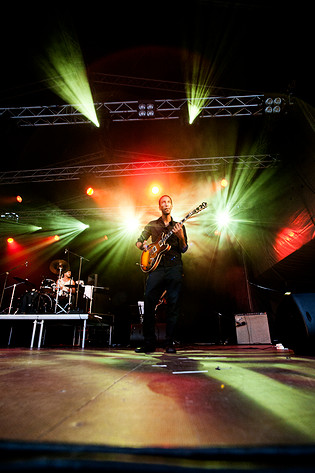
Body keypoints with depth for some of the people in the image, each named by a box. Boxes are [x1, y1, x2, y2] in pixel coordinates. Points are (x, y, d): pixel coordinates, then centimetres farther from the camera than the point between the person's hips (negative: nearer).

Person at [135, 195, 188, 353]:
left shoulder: (179, 226, 16)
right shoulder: (152, 225, 17)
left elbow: (184, 249, 8)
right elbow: (139, 242, 16)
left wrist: (180, 236, -11)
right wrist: (145, 247, -6)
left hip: (174, 267, 0)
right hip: (157, 267, 1)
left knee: (173, 304, -2)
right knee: (149, 302, -7)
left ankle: (169, 343, 9)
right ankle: (149, 343, 4)